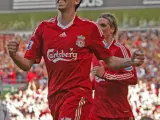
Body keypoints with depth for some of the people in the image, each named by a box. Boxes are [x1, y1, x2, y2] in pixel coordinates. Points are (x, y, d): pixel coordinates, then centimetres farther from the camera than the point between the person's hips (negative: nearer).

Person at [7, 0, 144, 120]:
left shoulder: (90, 28, -1)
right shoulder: (43, 28, 8)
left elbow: (109, 61, 7)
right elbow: (27, 65, 8)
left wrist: (131, 61, -11)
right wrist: (13, 55, -12)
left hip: (79, 93, -4)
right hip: (54, 95, 4)